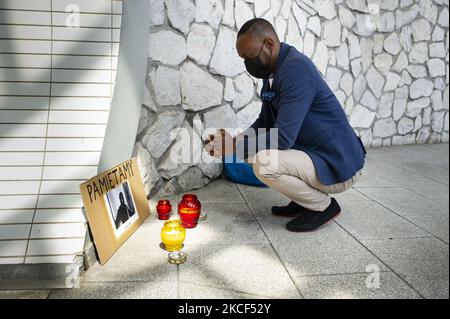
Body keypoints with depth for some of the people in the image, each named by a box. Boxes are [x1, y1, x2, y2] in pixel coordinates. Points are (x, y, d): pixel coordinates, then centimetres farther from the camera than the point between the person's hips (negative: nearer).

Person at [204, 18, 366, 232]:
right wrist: (234, 141, -4)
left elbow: (283, 137, -28)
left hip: (337, 166, -9)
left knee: (264, 163, -29)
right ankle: (305, 200, 14)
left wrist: (234, 146, -18)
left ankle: (323, 205, -3)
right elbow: (265, 123, 13)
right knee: (252, 150, 11)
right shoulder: (273, 72, 5)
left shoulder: (296, 68, -23)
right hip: (312, 152, 9)